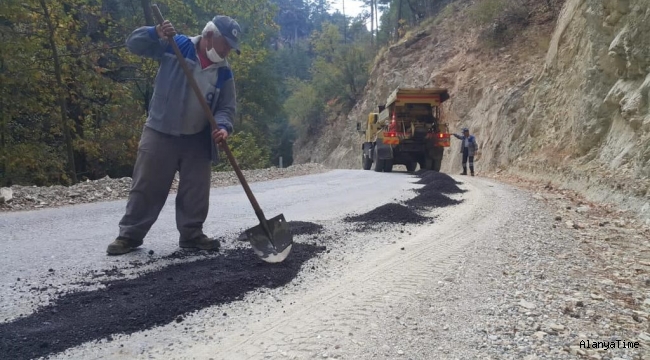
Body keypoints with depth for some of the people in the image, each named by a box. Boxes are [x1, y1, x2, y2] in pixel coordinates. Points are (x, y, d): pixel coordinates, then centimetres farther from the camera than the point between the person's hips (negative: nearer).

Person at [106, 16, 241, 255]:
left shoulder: (224, 72, 1)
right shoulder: (176, 45, -6)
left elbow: (227, 107, 0)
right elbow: (134, 44, -5)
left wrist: (223, 127, -21)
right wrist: (156, 33, -25)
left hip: (197, 139, 3)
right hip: (160, 133, -3)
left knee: (196, 191, 7)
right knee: (146, 186, 4)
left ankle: (191, 234, 22)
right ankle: (130, 235, 16)